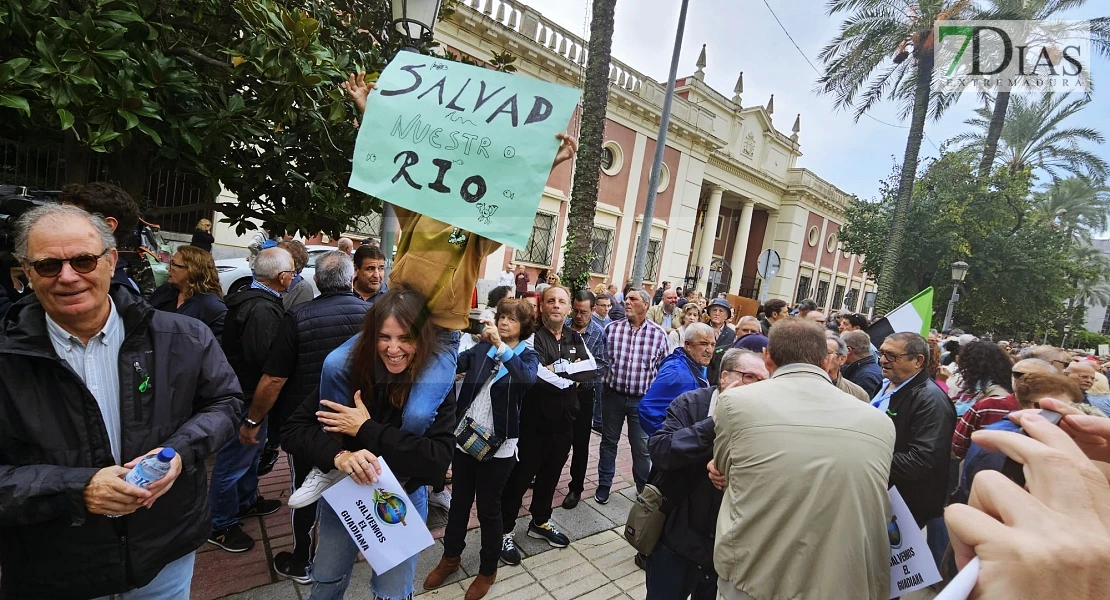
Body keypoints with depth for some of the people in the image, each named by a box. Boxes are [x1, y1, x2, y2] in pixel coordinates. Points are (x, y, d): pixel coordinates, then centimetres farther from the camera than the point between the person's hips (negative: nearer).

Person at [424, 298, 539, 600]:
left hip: (498, 444, -3)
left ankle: (488, 570, 32)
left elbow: (527, 378, -28)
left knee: (488, 508, 10)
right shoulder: (481, 347, 5)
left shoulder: (528, 355, -5)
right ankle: (451, 557, 41)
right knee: (459, 501, 19)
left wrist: (501, 346, -34)